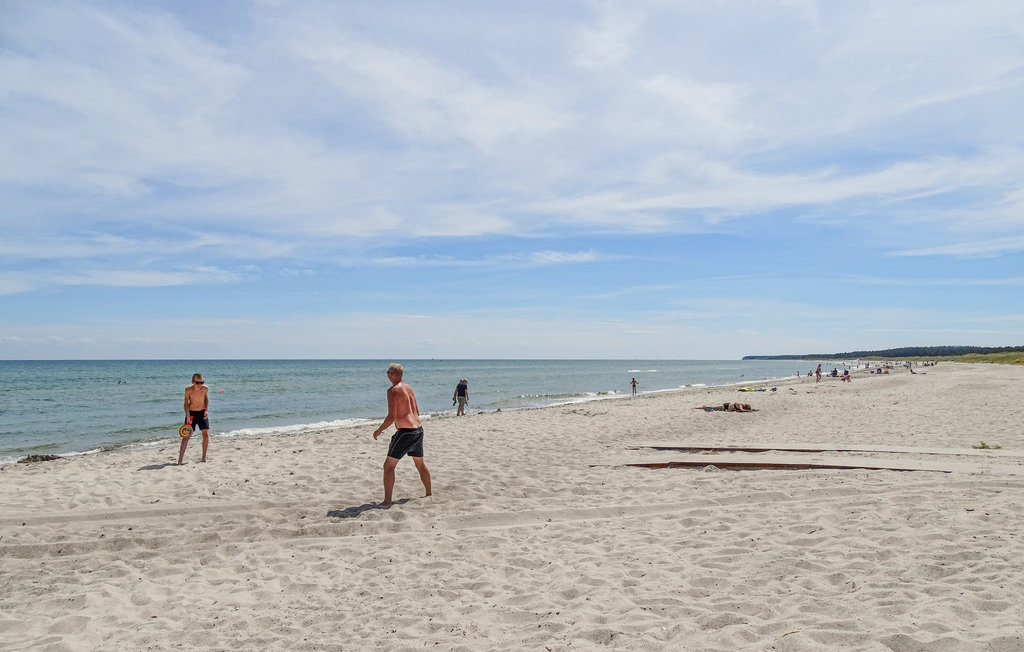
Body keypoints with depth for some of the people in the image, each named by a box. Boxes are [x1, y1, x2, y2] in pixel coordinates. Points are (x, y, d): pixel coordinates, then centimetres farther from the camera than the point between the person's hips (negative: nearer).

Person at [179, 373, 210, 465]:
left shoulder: (205, 389, -11)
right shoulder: (188, 390, -17)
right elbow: (186, 403, -10)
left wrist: (206, 410, -4)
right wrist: (187, 416, -20)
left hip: (202, 413, 3)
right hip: (191, 413, -2)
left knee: (206, 434, -1)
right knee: (187, 436, -8)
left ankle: (204, 457, 12)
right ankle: (180, 459, -7)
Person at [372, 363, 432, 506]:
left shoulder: (393, 390, -10)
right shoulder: (409, 388, 15)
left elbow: (392, 416, -17)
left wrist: (379, 430, -4)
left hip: (406, 432, -8)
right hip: (419, 430, 8)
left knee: (389, 466, -2)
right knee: (420, 464, 24)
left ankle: (387, 501, -6)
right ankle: (429, 494, 34)